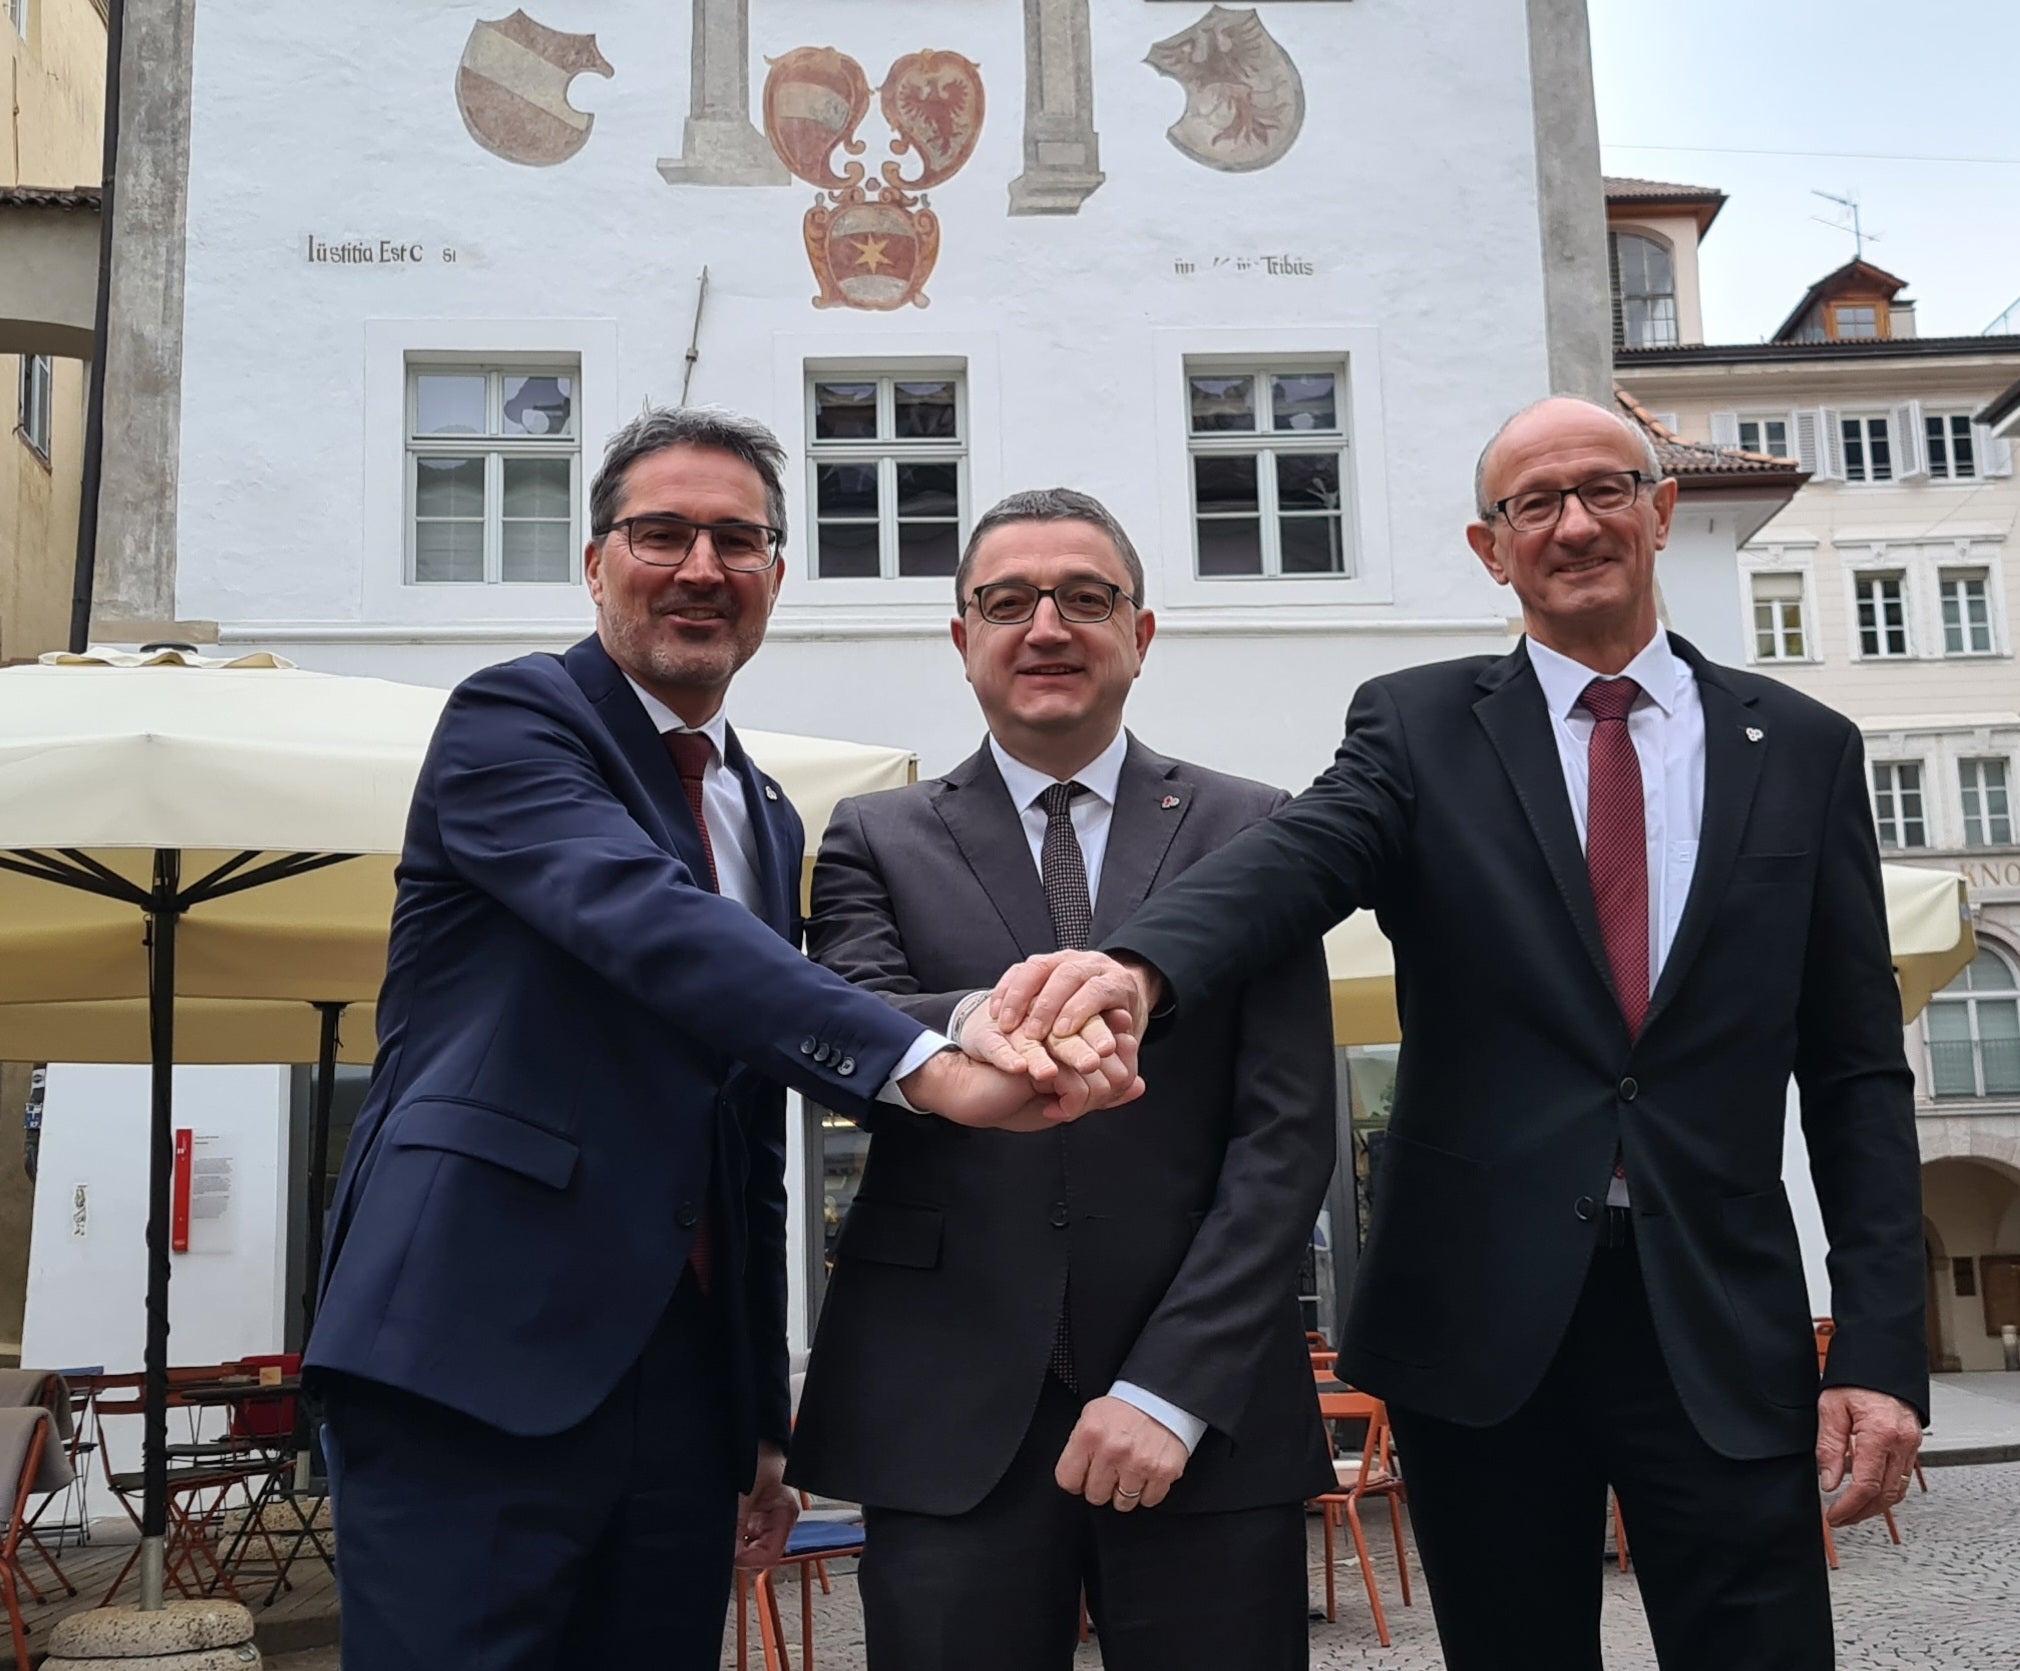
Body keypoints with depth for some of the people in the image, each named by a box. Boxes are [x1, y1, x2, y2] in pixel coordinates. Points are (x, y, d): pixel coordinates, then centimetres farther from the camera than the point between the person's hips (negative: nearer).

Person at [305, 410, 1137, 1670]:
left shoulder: (765, 817, 18)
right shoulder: (512, 719, -2)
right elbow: (645, 919, -23)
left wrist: (765, 1419, 19)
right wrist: (928, 1064, -35)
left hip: (685, 1368, 7)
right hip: (481, 1354, -6)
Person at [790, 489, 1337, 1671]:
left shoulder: (1249, 831, 6)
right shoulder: (880, 841, 8)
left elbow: (1288, 1133, 0)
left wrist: (1172, 1386, -9)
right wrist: (970, 1027, -32)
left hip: (1204, 1407, 0)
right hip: (948, 1421, 0)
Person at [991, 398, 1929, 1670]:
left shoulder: (1804, 750, 7)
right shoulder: (1419, 728, 4)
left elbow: (1857, 1072, 6)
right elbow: (1296, 859, -17)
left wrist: (1882, 1347, -1)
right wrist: (1141, 963, -40)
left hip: (1726, 1325, 1)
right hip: (1481, 1324, 0)